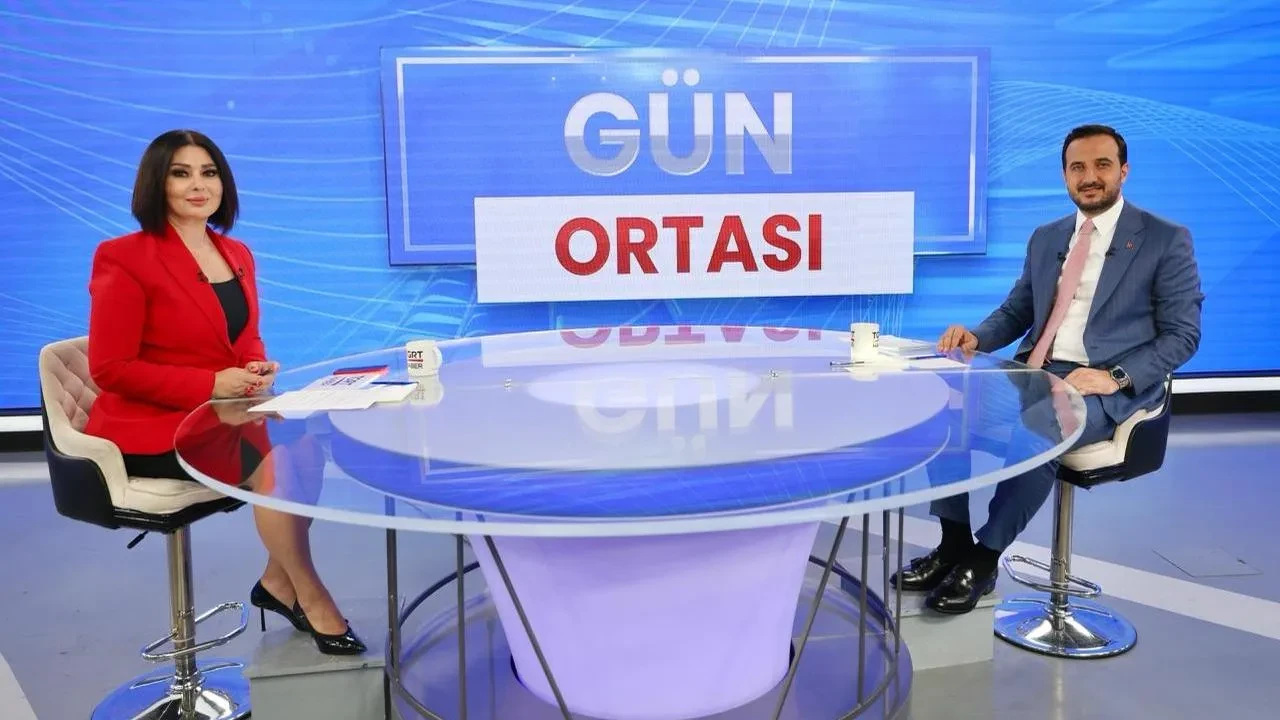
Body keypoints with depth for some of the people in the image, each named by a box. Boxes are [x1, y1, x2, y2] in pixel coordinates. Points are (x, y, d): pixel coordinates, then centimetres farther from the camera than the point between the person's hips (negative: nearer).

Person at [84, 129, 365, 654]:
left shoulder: (237, 255, 10)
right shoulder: (124, 258, -12)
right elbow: (111, 370, -15)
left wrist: (260, 368, -7)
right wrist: (212, 385, -22)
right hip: (149, 428, -7)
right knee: (274, 462, -27)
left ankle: (279, 581, 1)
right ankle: (309, 597, -8)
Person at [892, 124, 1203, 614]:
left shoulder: (1167, 240, 1)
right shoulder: (1045, 238, 17)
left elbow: (1182, 334, -2)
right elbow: (1016, 311, 20)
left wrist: (1117, 377, -19)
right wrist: (976, 338, -3)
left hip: (1107, 385, -5)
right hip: (1036, 372, 5)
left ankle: (985, 558, -17)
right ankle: (954, 542, -12)